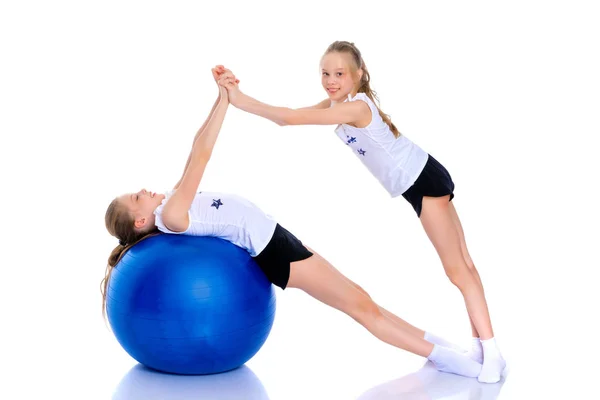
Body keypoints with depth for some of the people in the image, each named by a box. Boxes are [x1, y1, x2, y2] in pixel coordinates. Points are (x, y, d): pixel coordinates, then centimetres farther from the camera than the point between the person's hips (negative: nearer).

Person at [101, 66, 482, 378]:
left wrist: (225, 95, 1)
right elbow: (201, 154, -24)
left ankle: (431, 341, 21)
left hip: (278, 240, 9)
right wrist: (223, 97, -22)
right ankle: (439, 355, 6)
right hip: (273, 251, -9)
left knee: (358, 297, 13)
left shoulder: (173, 201, 8)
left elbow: (197, 154, 8)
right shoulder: (171, 216, -19)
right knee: (360, 303, -2)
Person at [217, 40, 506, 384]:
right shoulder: (337, 102, 4)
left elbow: (294, 119, -30)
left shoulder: (356, 107, -24)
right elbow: (290, 119, -1)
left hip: (425, 181, -10)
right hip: (417, 185, 10)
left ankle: (491, 353, -6)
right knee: (462, 263, 9)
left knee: (457, 269, -9)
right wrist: (238, 95, -11)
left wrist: (241, 100, -25)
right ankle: (481, 347, 12)